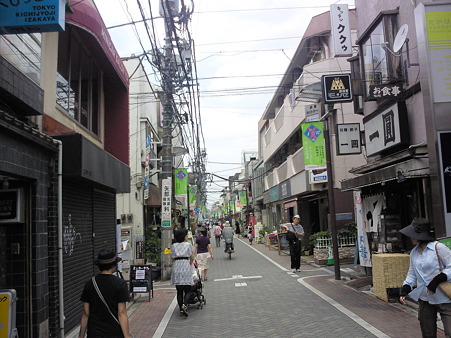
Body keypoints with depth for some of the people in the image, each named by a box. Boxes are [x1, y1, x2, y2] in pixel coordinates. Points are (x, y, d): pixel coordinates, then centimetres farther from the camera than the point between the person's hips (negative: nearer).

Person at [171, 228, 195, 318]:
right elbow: (192, 257, 8)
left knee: (179, 291, 8)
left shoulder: (173, 246, 14)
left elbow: (173, 258, 12)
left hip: (176, 267, 3)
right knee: (187, 290, 1)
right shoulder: (188, 245, 5)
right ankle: (184, 305, -22)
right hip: (186, 266, -3)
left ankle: (181, 309, 6)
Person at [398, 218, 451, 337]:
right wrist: (404, 291, 1)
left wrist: (436, 281, -24)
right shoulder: (414, 252, 10)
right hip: (425, 299, 7)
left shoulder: (438, 247, -12)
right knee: (428, 333, 13)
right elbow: (412, 274, 14)